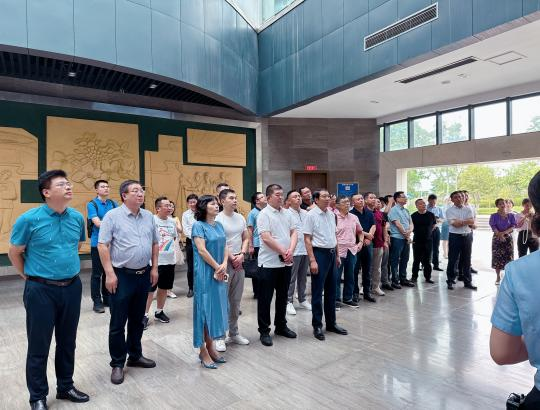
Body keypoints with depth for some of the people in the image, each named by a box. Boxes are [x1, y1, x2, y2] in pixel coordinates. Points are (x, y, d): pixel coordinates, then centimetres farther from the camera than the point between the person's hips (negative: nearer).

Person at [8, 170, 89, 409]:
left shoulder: (77, 218, -1)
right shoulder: (29, 219, -13)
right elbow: (14, 253, -1)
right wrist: (29, 276, 5)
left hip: (72, 288, 4)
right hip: (41, 290, -4)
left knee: (67, 342, 16)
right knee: (39, 346, 8)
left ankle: (65, 387, 34)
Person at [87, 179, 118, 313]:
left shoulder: (114, 204, 8)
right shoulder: (92, 204, -4)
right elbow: (97, 223, -15)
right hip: (98, 243, -4)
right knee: (97, 274, 3)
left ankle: (107, 298, 24)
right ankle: (97, 302, 13)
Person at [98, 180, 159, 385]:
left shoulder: (149, 216, 7)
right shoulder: (112, 216, -8)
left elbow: (155, 243, 13)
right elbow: (102, 245, -11)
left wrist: (154, 268, 7)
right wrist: (110, 273, -15)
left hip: (144, 275, 5)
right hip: (122, 275, -5)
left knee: (137, 320, 17)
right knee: (118, 322, 5)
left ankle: (135, 356, 32)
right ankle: (117, 364, 19)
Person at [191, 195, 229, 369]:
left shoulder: (219, 225, 12)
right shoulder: (198, 226, -9)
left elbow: (225, 247, 9)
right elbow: (202, 250, -15)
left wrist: (224, 265, -7)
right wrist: (217, 268, -12)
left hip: (219, 273, 7)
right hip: (205, 273, -7)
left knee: (216, 308, 11)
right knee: (204, 309, 0)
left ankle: (210, 346, 23)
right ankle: (203, 352, 11)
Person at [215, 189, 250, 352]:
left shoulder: (241, 218, 9)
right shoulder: (218, 219, -10)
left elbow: (246, 239, 12)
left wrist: (241, 255, -3)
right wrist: (232, 258, -10)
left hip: (239, 263, 6)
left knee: (236, 301, 14)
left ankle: (233, 333, 27)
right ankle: (219, 336, 11)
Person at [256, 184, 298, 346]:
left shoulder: (286, 213, 11)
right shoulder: (264, 214, -10)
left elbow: (293, 233, 8)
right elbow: (266, 238, -18)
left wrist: (291, 250, -9)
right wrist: (283, 252, -14)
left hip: (286, 263, 7)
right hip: (269, 263, -7)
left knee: (283, 296, 18)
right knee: (265, 298, 4)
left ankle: (281, 326, 33)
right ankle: (264, 331, 17)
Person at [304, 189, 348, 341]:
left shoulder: (331, 214, 10)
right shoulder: (311, 215, -10)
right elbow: (307, 239, -13)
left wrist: (337, 255, 16)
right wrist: (312, 260, -18)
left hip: (331, 254, 7)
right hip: (319, 253, -7)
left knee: (331, 291, 15)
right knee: (317, 292, 1)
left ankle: (331, 323, 27)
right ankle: (317, 326, 13)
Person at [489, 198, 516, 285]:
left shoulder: (511, 215, 4)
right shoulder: (494, 216, -1)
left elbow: (513, 226, -5)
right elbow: (493, 227, -8)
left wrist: (503, 233, -20)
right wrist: (500, 235, -23)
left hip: (508, 238, 1)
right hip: (497, 238, -1)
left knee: (508, 256, 1)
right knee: (497, 257, 1)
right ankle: (498, 277, 11)